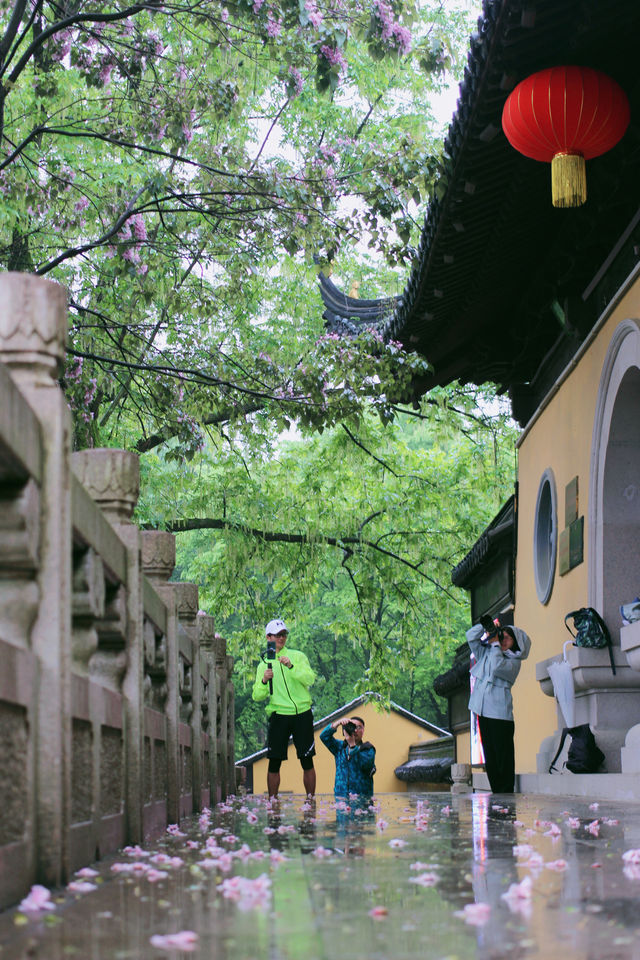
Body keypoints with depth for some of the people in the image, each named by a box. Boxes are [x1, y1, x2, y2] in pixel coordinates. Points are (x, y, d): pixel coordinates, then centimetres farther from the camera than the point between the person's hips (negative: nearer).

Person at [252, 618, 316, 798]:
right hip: (278, 715, 1)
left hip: (302, 714, -1)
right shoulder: (263, 665, 12)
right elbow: (257, 697, 6)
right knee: (274, 762, -2)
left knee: (307, 761, 1)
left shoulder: (297, 656, 7)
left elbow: (310, 679, -8)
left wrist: (291, 667, -21)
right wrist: (264, 681, -13)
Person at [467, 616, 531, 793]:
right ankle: (495, 795, 11)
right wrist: (486, 626, 2)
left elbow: (498, 667, -19)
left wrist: (495, 643, -9)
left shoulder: (514, 661, -1)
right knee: (490, 757, 7)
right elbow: (471, 637, 16)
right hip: (483, 711, 6)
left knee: (503, 757, -6)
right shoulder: (486, 652, 16)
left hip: (500, 714, -6)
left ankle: (506, 795, -4)